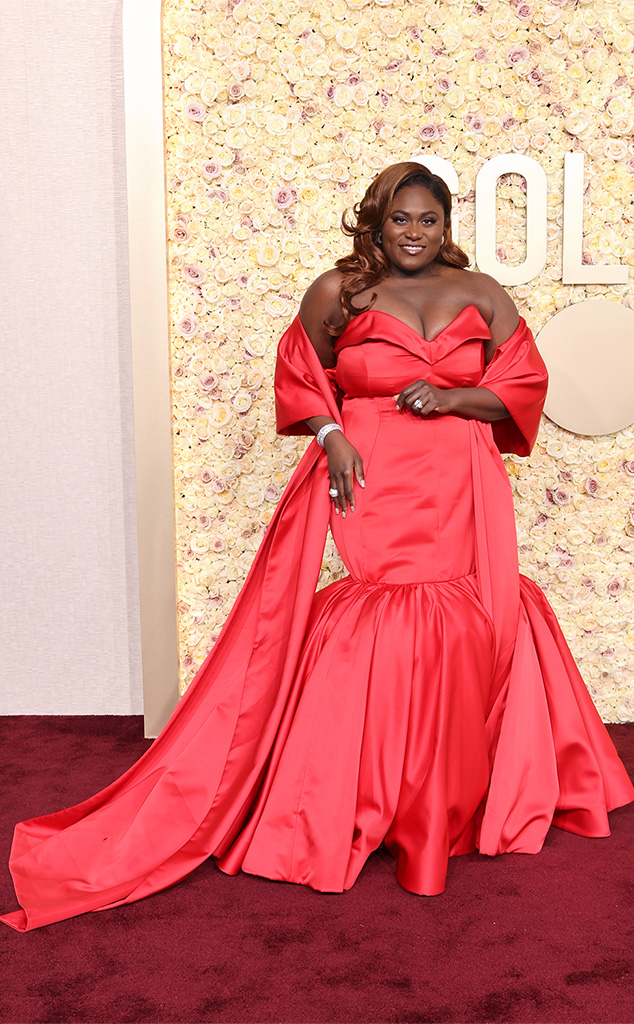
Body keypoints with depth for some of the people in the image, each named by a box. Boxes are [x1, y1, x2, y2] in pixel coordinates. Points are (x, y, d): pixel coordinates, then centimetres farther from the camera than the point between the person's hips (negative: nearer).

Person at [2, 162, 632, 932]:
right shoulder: (338, 292, 3)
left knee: (457, 636, 3)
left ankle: (450, 802, 24)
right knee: (356, 639, -8)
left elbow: (525, 384, 9)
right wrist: (332, 437, -9)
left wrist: (453, 397, -8)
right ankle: (347, 804, 9)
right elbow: (300, 379, 9)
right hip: (363, 483, -2)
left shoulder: (481, 296, 8)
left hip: (456, 494, 3)